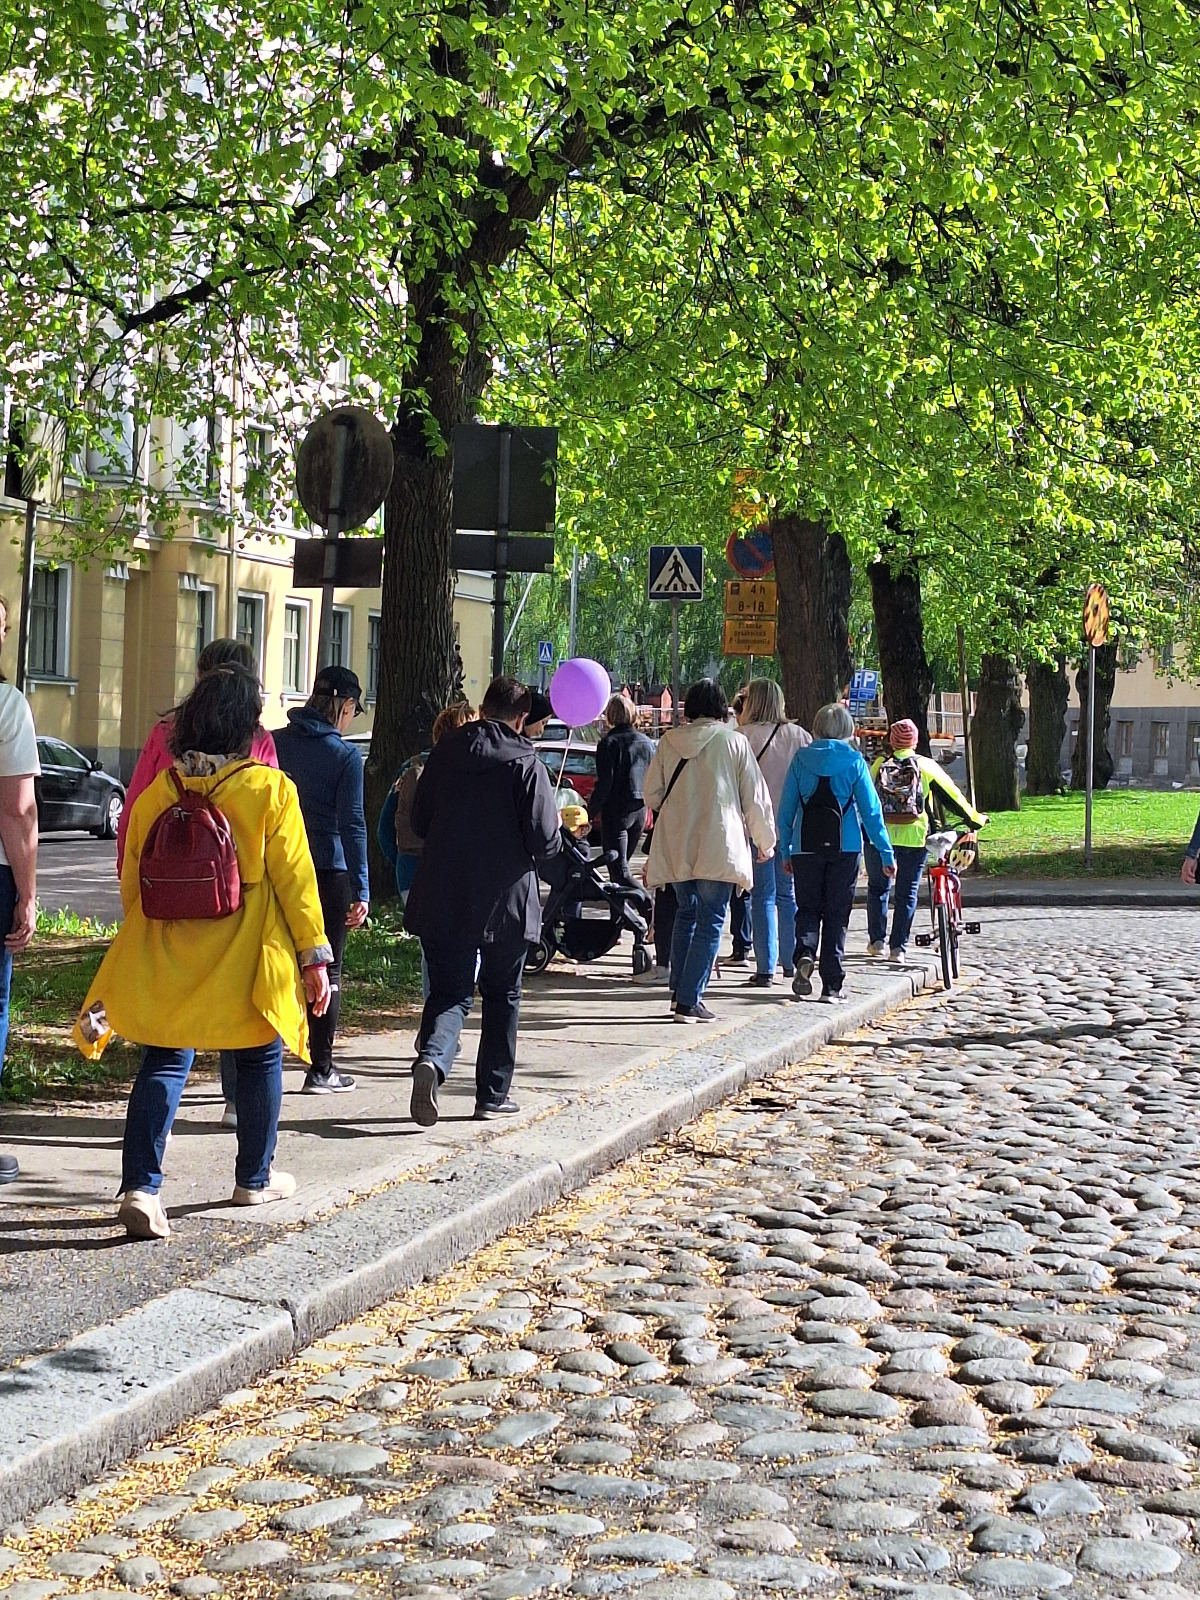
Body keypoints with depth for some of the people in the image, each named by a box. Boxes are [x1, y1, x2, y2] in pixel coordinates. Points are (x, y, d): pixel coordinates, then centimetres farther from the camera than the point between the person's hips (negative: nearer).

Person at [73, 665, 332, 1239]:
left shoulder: (156, 792, 0)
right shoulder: (270, 790, -11)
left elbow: (132, 884, 8)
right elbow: (294, 878, -9)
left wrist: (142, 948, 22)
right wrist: (315, 955, -3)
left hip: (166, 957, 2)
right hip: (248, 962, -2)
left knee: (163, 1063, 6)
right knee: (260, 1061, 16)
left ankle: (140, 1187, -8)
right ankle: (255, 1178, 29)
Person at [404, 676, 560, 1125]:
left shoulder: (444, 753, 3)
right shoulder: (526, 764, -10)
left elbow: (420, 822, 10)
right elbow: (545, 840, -13)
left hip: (442, 899, 3)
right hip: (504, 900, -3)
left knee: (449, 991, 8)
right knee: (501, 996, 14)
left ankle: (432, 1058, -21)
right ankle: (493, 1095, 17)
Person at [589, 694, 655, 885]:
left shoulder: (609, 743, -10)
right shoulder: (646, 743, 10)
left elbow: (604, 784, -15)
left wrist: (590, 812, -8)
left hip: (616, 811, -7)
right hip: (640, 810, 7)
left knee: (619, 870, -9)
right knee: (622, 862, 19)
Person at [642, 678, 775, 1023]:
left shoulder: (669, 742, 4)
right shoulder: (734, 741, -4)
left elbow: (652, 795, 9)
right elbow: (755, 796, 0)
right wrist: (765, 839, 13)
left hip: (675, 846, 4)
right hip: (718, 848, -4)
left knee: (686, 914, 19)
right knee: (710, 922, 0)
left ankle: (681, 992, 19)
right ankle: (689, 1001, -6)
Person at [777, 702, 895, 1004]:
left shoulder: (801, 759, 3)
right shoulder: (854, 761, -1)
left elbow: (786, 809, 4)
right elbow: (871, 810, -2)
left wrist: (786, 850, 12)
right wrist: (887, 854, 1)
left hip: (806, 846, 1)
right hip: (844, 846, -1)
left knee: (808, 908, 14)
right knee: (837, 914, 7)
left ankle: (804, 952, -15)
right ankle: (831, 985, 4)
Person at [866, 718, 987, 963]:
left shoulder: (879, 765, 4)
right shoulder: (926, 766, 2)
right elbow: (951, 795, 5)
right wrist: (974, 818, 17)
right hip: (913, 839, -1)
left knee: (877, 887, 18)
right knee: (907, 893, 7)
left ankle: (876, 940, 16)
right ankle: (898, 948, 3)